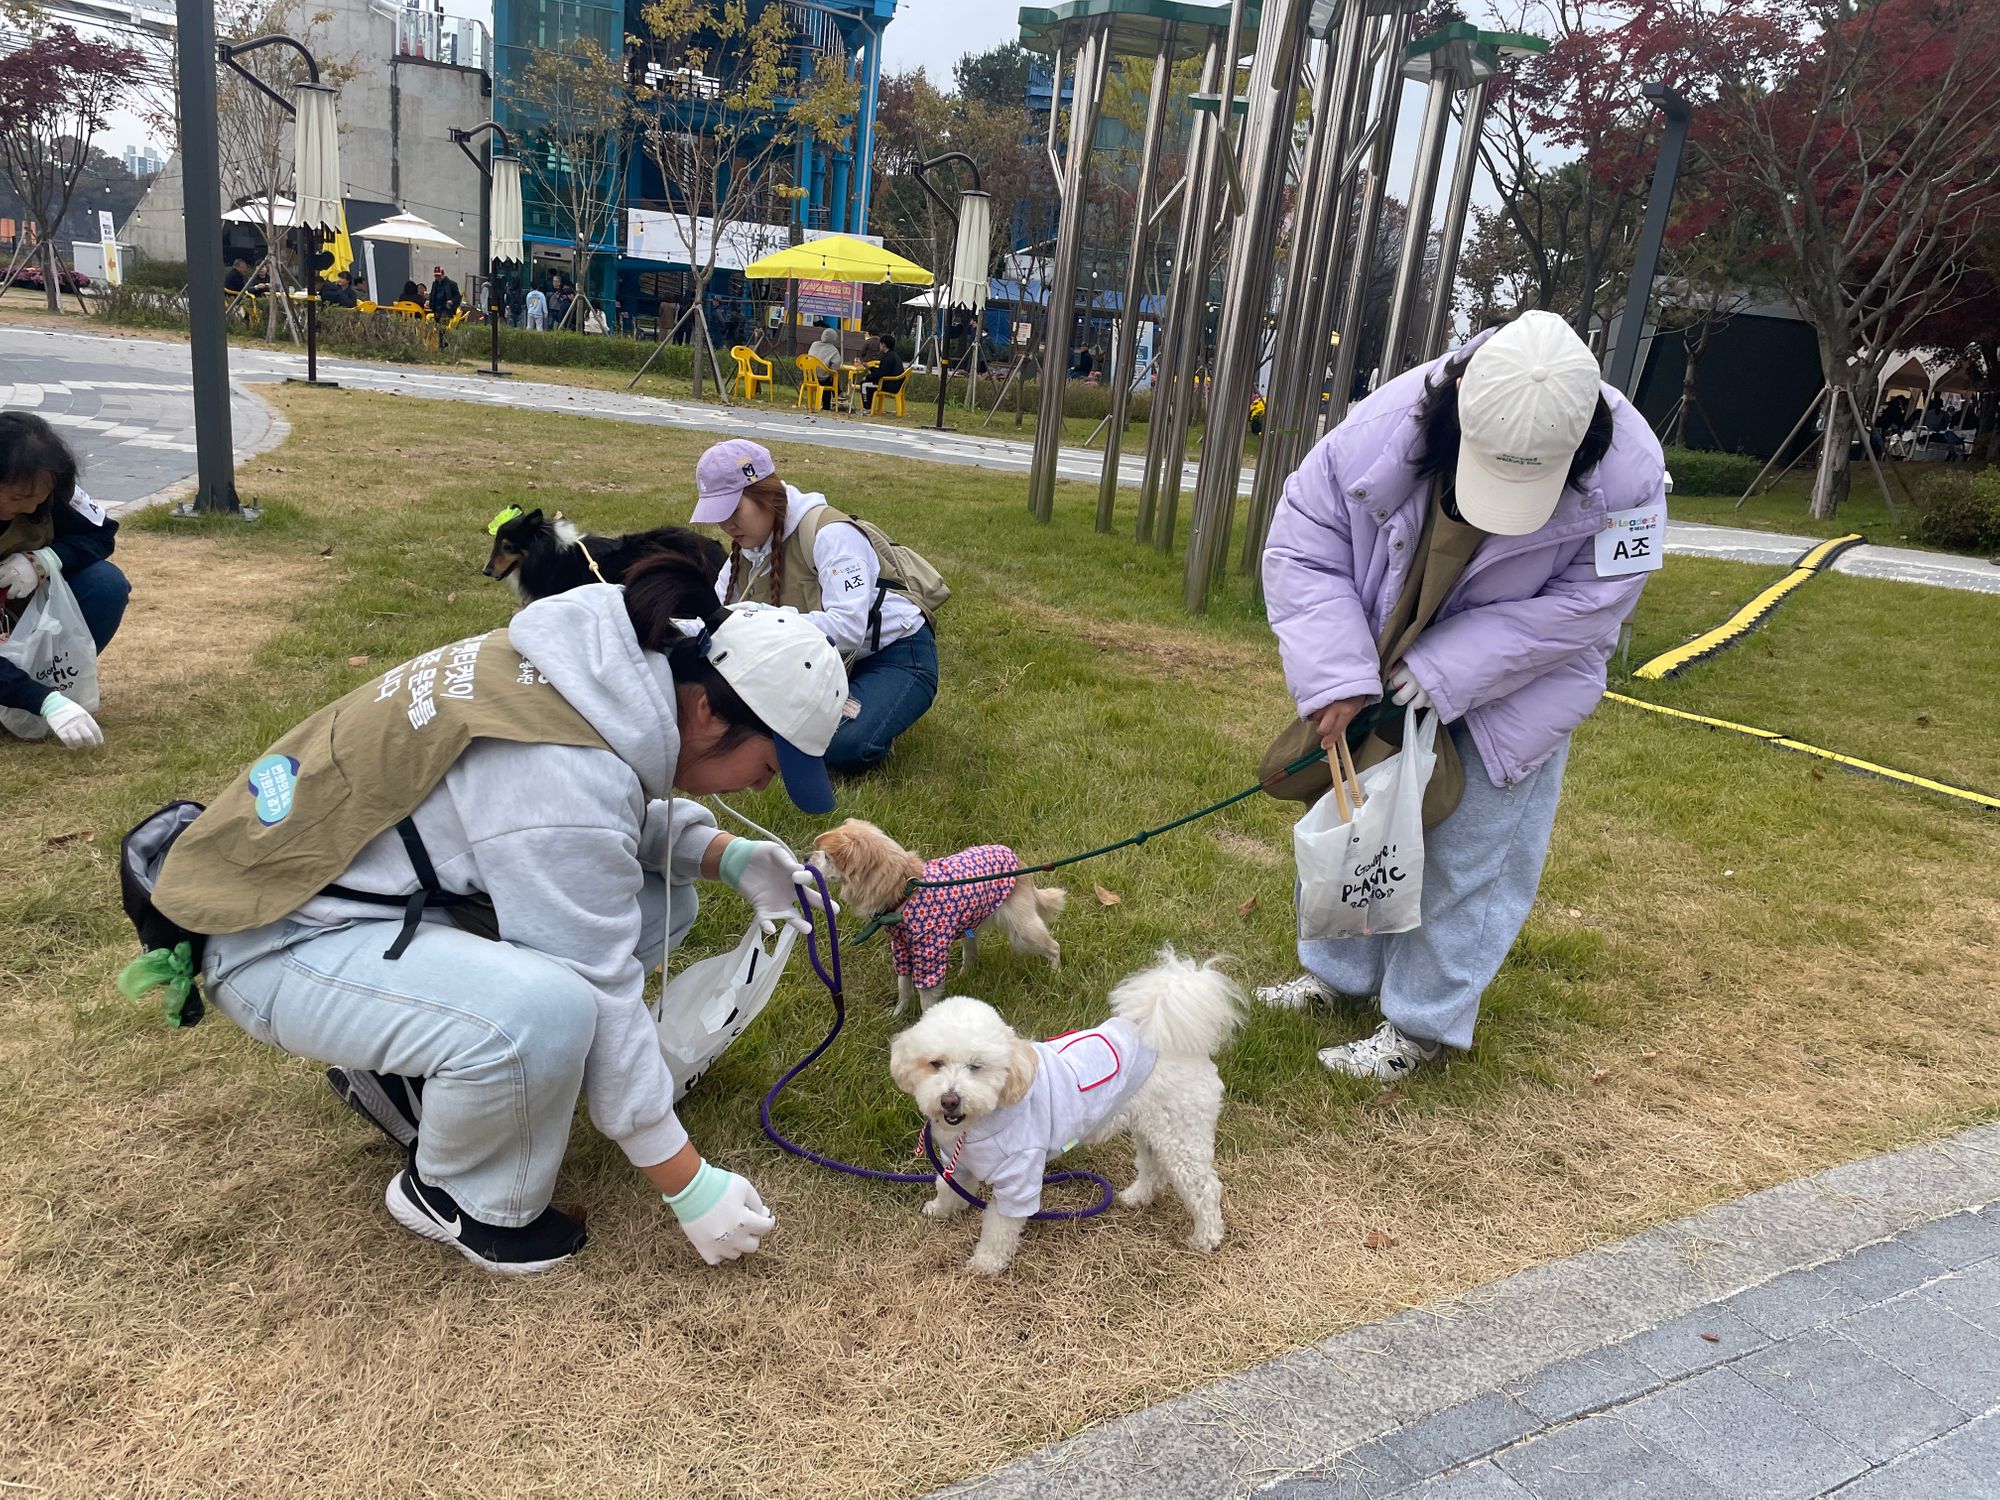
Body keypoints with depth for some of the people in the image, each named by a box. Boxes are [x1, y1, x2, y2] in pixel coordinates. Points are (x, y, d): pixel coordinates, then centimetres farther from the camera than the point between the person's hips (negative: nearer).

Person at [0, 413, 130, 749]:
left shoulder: (45, 487, -23)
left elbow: (101, 533, -8)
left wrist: (44, 561, -32)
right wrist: (46, 703, -47)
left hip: (31, 603, 4)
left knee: (106, 584, -25)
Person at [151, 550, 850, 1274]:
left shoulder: (614, 664, -7)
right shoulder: (566, 776, -32)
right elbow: (600, 999, -26)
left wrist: (727, 855, -6)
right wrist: (691, 1187, -17)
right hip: (284, 938, -9)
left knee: (654, 902, 1)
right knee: (541, 1010, -35)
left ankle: (408, 1070, 10)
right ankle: (454, 1195, -2)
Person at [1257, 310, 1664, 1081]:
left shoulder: (1627, 474, -30)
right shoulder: (1384, 427, -28)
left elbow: (1585, 605, -23)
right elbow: (1300, 547, -21)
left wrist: (1442, 674, -29)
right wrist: (1336, 678, -31)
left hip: (1513, 691, -2)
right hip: (1384, 671, 3)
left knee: (1470, 855, 2)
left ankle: (1421, 1024, 19)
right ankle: (1339, 970, 37)